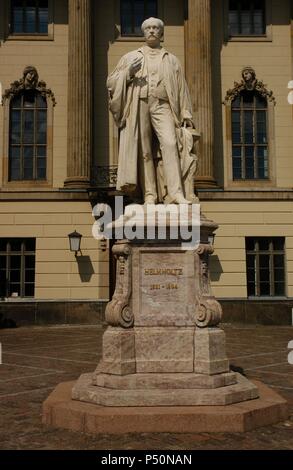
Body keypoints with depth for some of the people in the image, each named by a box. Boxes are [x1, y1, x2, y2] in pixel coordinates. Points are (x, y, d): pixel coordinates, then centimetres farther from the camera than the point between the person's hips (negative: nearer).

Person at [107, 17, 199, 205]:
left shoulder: (171, 60, 21)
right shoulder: (130, 57, 19)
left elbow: (182, 89, 19)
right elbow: (111, 82, 12)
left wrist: (186, 115, 9)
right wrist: (128, 72, -7)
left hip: (162, 106, 0)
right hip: (139, 106, 0)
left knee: (170, 144, -19)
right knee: (144, 151, -6)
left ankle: (176, 192, -26)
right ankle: (150, 195, -4)